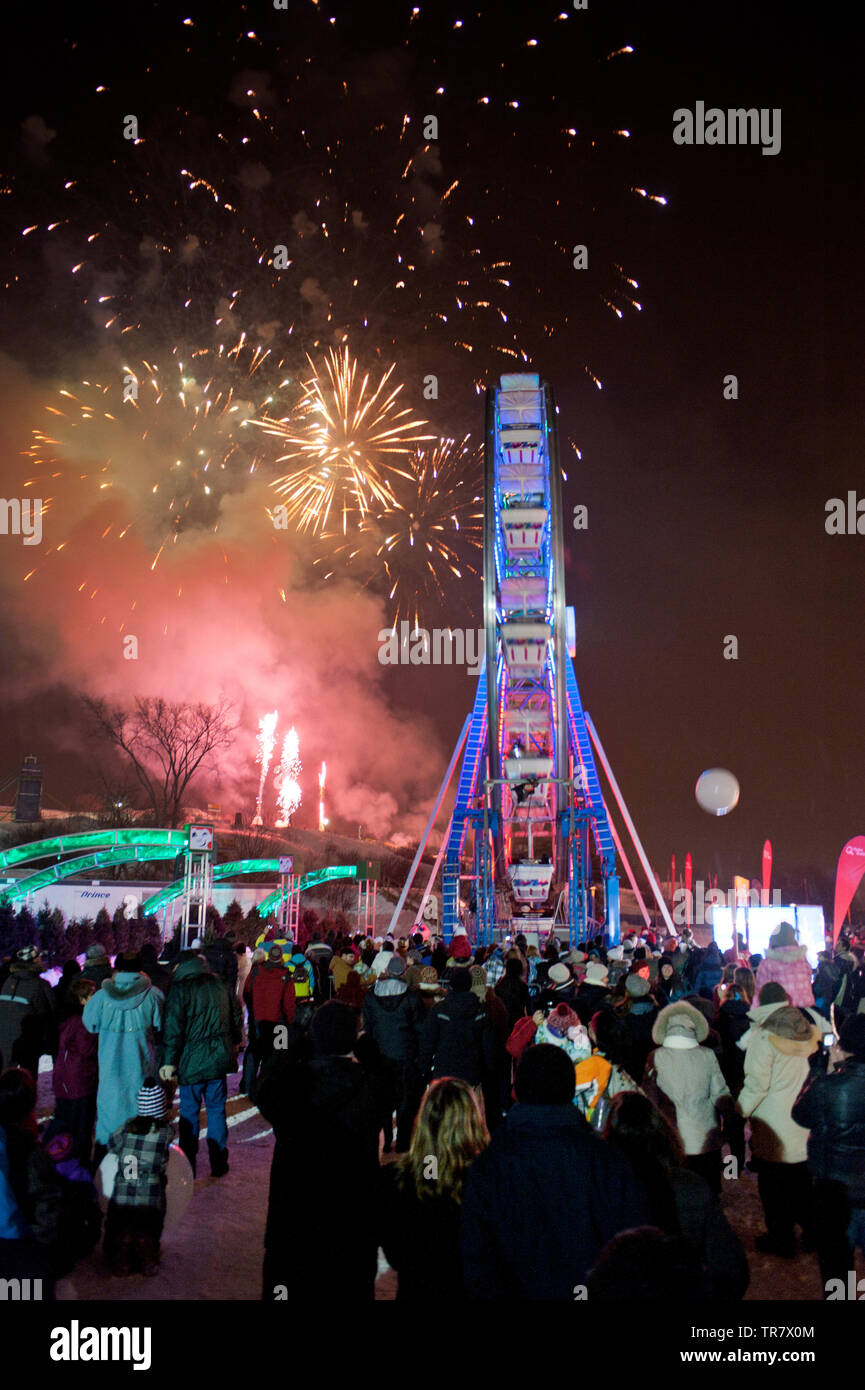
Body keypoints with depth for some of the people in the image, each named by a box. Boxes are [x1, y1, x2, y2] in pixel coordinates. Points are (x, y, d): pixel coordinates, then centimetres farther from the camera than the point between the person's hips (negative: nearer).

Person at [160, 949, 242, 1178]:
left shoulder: (180, 989, -9)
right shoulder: (222, 985, 6)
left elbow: (173, 1029, -13)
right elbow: (236, 1018, 15)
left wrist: (169, 1062, -10)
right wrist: (233, 1044, 29)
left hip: (193, 1060, -4)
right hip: (219, 1058, 4)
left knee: (189, 1112, 6)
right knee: (217, 1110, 13)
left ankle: (188, 1167, 9)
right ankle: (218, 1164, 17)